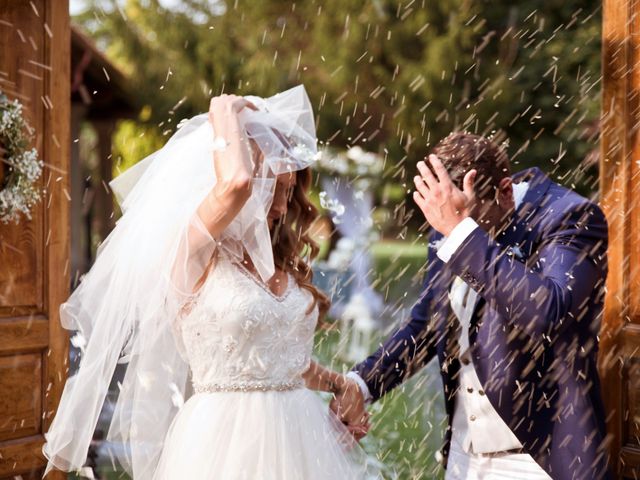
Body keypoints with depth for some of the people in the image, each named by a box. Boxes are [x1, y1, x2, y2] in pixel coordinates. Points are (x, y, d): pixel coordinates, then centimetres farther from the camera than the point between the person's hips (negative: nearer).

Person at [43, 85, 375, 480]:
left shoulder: (281, 265, 12)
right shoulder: (191, 255, -10)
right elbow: (236, 182, -28)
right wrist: (226, 116, -12)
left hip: (297, 432, 7)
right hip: (228, 438, -7)